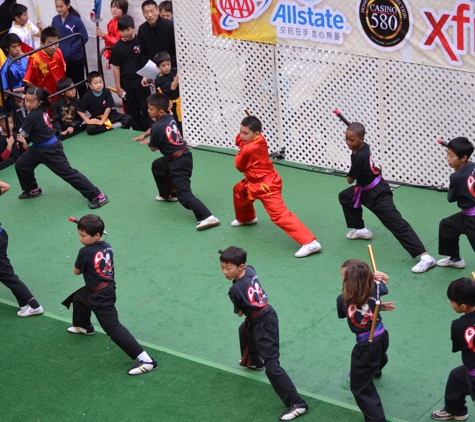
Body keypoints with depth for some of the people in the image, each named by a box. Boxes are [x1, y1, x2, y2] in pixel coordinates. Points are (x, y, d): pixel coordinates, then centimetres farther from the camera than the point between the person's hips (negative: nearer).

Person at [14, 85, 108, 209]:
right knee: (21, 165, 15)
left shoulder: (33, 116, -27)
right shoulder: (41, 109, -2)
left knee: (68, 173, -8)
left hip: (50, 150, -10)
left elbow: (22, 134, -14)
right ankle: (33, 190, 36)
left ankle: (98, 196, -7)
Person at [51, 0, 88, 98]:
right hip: (61, 58, 4)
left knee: (79, 83, 7)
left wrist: (72, 50, -18)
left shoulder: (76, 20, -15)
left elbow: (84, 37, -14)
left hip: (76, 58, -4)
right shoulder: (55, 20, -2)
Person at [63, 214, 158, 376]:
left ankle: (146, 360, -19)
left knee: (113, 328, -11)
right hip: (107, 288, 10)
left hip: (101, 297, -10)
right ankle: (84, 327, 63)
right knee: (78, 298, 35)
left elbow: (77, 271, -5)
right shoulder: (107, 247, -1)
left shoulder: (85, 252, -21)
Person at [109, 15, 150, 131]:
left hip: (141, 80, -2)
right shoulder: (117, 46, -2)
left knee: (146, 109, 1)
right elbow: (116, 68, 1)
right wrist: (118, 87, -1)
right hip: (126, 83, 2)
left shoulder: (140, 41, -6)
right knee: (132, 111, 8)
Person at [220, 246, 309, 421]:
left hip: (263, 324, -10)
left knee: (271, 364, -13)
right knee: (244, 331, 41)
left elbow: (239, 313, -12)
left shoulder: (236, 289, -27)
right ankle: (253, 361, 69)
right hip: (264, 313, 10)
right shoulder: (249, 269, -7)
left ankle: (297, 403, -16)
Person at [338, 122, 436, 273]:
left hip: (377, 194, -11)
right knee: (345, 197, 25)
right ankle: (360, 229, 39)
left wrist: (350, 176, 4)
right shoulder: (363, 147, -1)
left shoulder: (360, 157, -29)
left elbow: (349, 179, -16)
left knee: (396, 223, -15)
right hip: (366, 189, 11)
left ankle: (425, 257, -21)